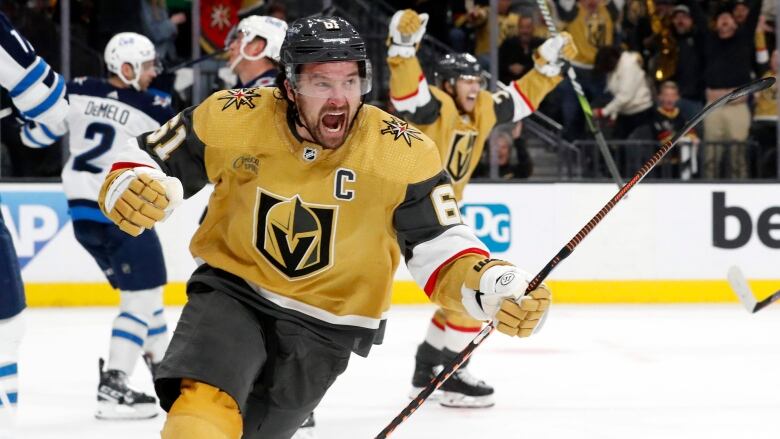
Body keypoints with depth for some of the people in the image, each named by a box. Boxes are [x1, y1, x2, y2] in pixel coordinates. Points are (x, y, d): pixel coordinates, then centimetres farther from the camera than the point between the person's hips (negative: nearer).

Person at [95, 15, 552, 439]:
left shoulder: (403, 154, -15)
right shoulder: (231, 119, -13)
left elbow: (440, 247, -10)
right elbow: (146, 163, -2)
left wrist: (494, 287, -30)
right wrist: (129, 190, -26)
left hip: (323, 327, 1)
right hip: (232, 295, -1)